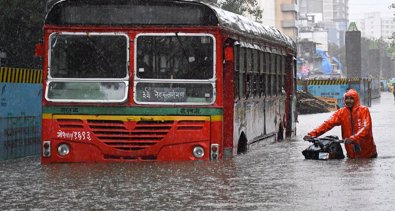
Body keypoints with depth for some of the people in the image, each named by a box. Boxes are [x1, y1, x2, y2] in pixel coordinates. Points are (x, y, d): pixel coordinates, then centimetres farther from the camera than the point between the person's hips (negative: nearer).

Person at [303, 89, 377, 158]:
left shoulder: (364, 110, -8)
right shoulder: (341, 112, 2)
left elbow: (365, 128, -22)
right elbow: (328, 123, -8)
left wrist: (353, 138, -38)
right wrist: (312, 134, -22)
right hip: (352, 154, 3)